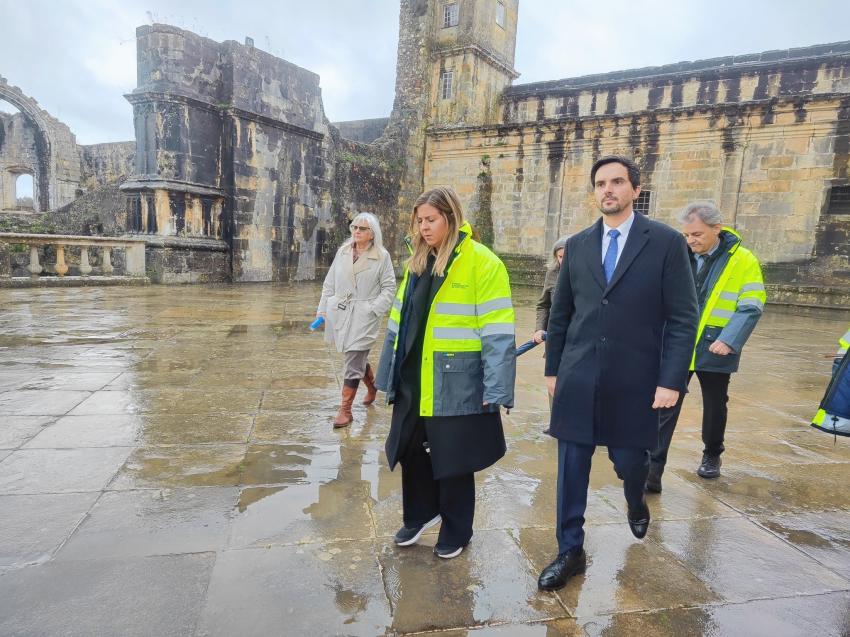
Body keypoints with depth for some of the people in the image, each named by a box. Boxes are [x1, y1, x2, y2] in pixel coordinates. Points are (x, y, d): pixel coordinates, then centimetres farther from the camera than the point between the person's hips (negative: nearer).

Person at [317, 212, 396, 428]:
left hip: (363, 316, -5)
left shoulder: (382, 256, -3)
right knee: (357, 358, 18)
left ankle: (345, 410, 6)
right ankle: (372, 386, 46)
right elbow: (330, 283, 11)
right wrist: (323, 309, 8)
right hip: (340, 313, 5)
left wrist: (373, 309, -13)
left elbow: (389, 287, -3)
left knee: (352, 363, -5)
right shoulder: (342, 252, 8)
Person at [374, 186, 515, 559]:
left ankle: (456, 531, 33)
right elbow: (400, 323, 13)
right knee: (412, 452, 17)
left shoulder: (482, 263, -12)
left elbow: (497, 334, -15)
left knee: (453, 459, 9)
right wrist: (390, 375, 13)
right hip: (413, 382, 6)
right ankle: (420, 514, 42)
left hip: (454, 384, -6)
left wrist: (495, 390, -17)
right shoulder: (417, 263, 10)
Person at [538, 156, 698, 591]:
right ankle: (570, 551, 23)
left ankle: (636, 501, 49)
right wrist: (553, 369, 10)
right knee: (571, 469, 5)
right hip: (577, 379, 3)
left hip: (634, 381, -2)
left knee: (629, 461, 12)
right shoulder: (578, 244, 7)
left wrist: (672, 380, -11)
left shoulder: (666, 242, -3)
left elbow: (683, 318, -5)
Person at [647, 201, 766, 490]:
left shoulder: (743, 261, -5)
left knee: (714, 406, 17)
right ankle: (653, 468, -1)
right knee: (666, 405, -4)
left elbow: (750, 308, -8)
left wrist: (728, 340, -19)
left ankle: (711, 456, 40)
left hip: (714, 350, -1)